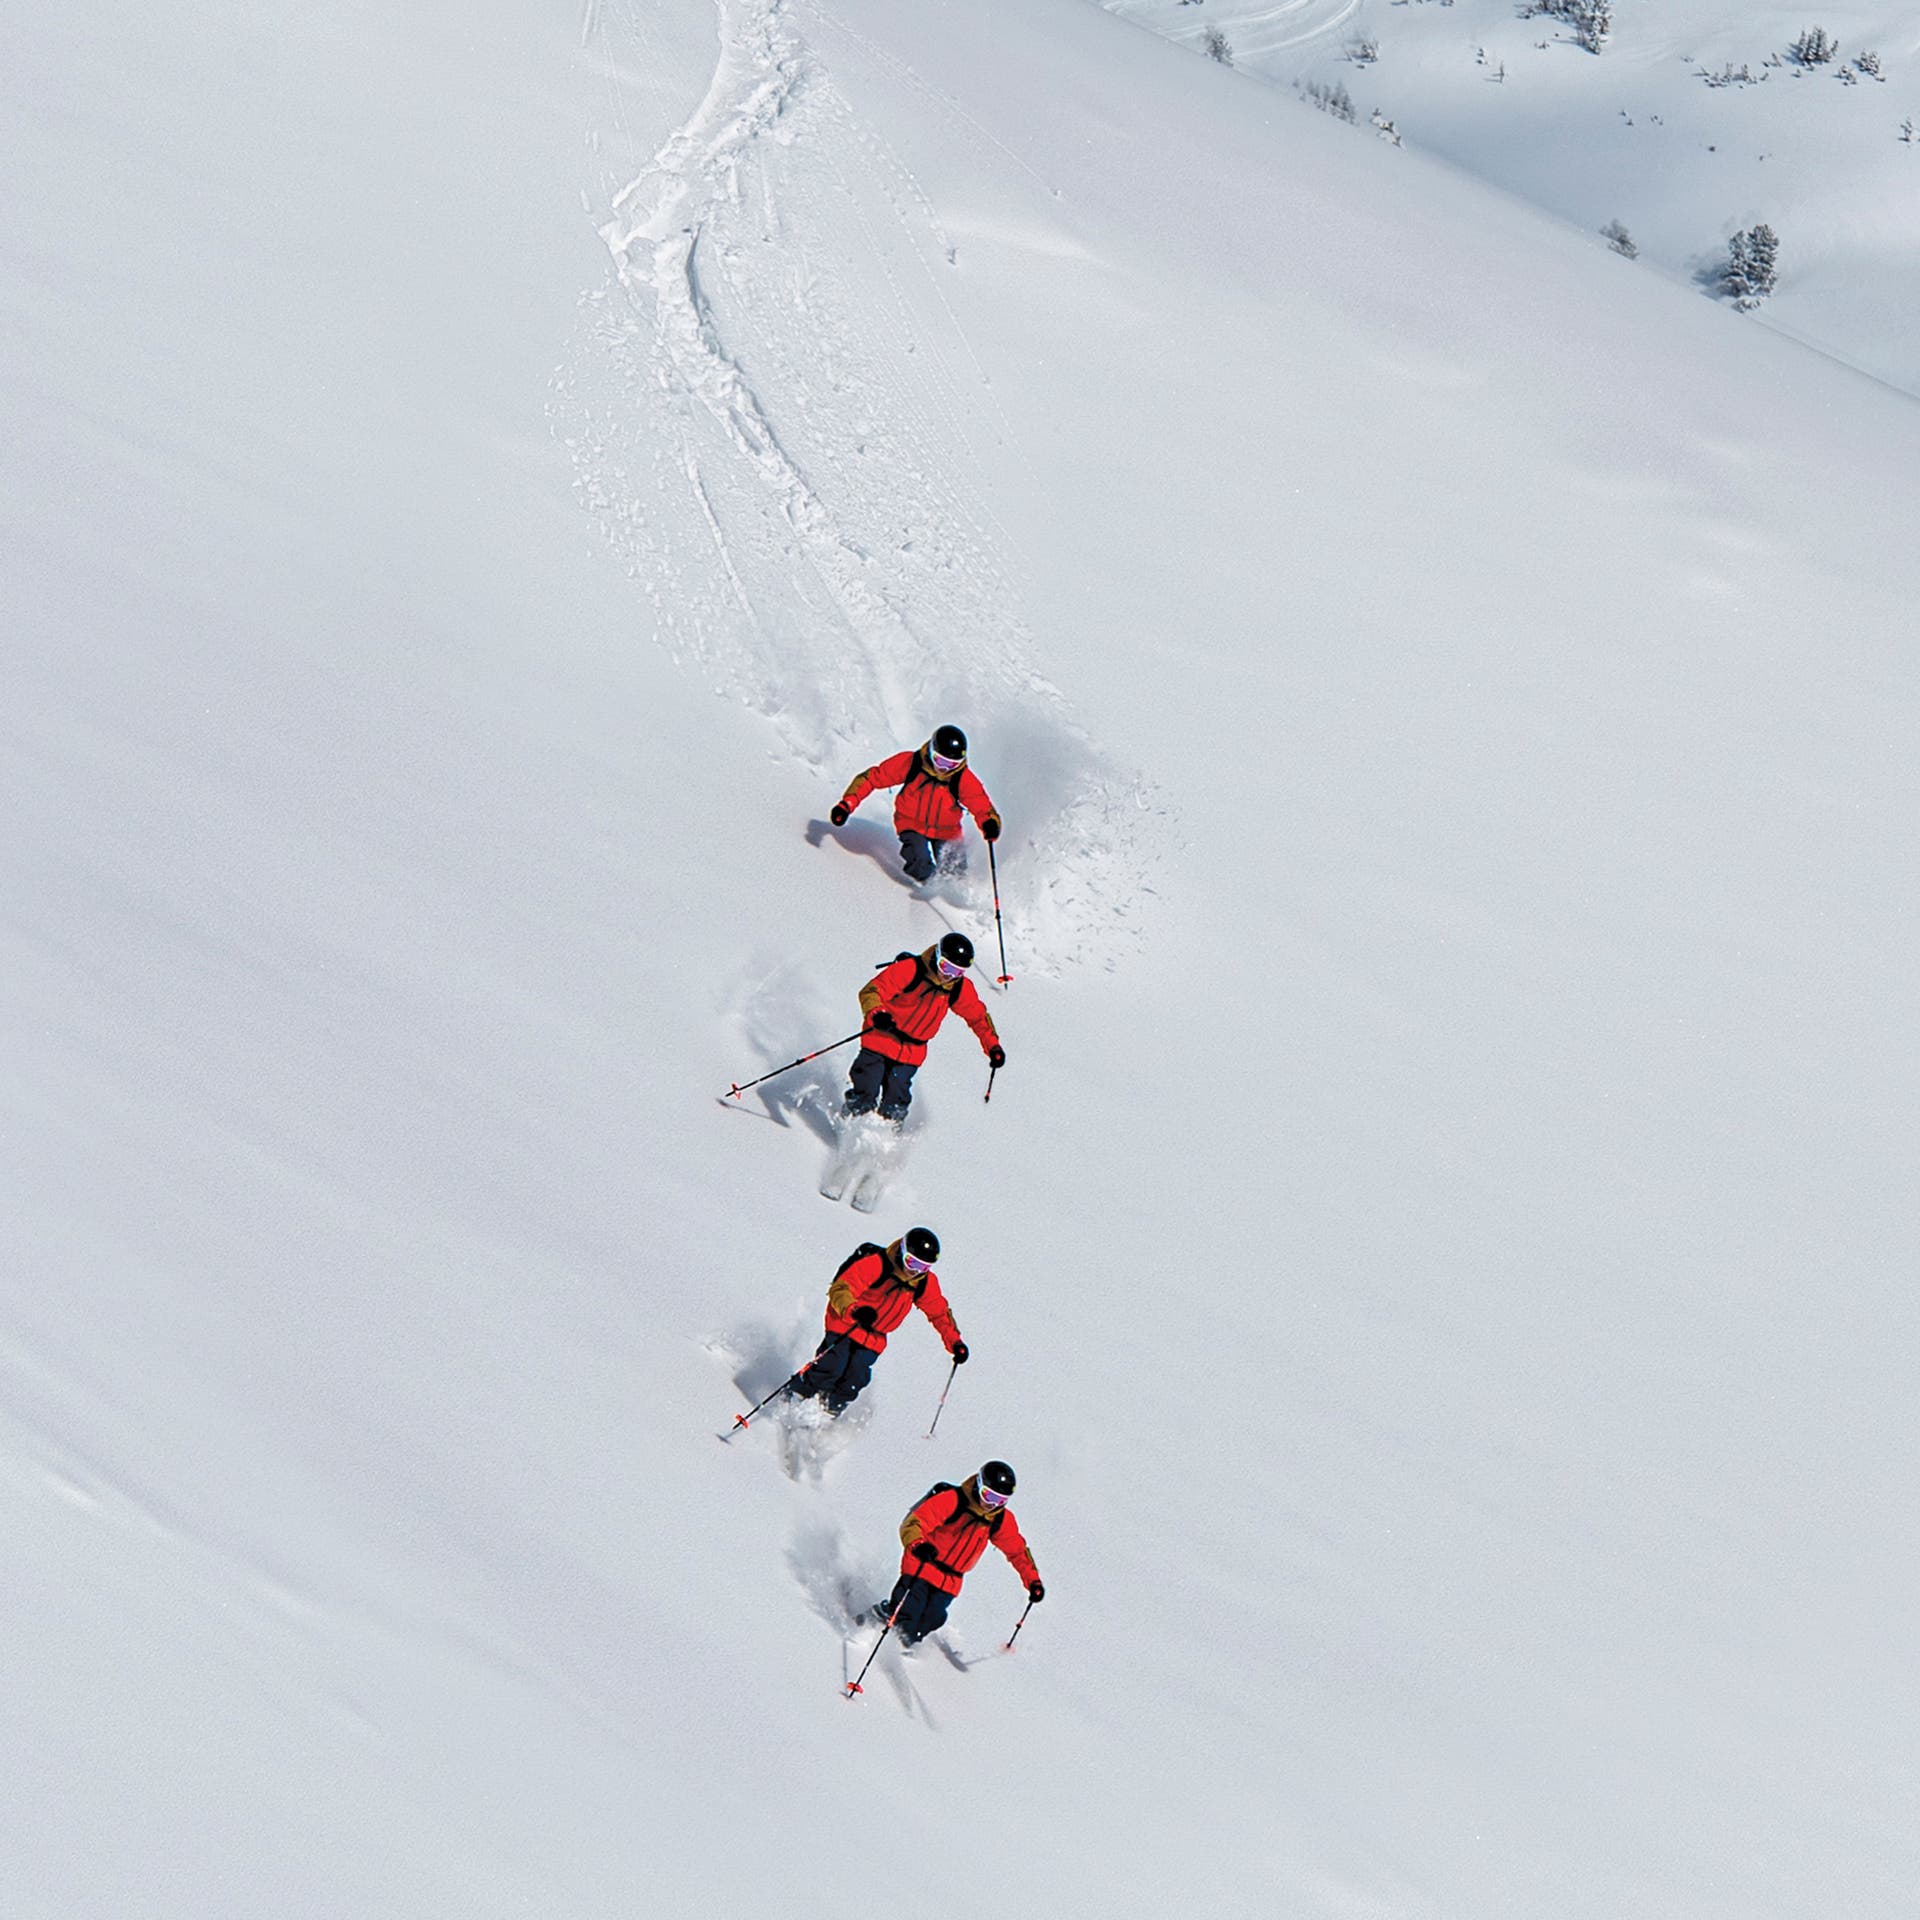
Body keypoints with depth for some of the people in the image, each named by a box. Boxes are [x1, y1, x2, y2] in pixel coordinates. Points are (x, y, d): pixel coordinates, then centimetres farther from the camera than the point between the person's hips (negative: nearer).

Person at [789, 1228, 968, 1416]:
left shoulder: (925, 1283, -6)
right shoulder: (875, 1264, -25)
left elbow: (939, 1312, 9)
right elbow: (840, 1289, -30)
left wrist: (955, 1342, -2)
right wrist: (854, 1311, -50)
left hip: (873, 1339, 5)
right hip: (844, 1325, -5)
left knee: (854, 1381, -8)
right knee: (831, 1368, -18)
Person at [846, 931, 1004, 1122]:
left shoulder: (961, 989, -3)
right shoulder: (910, 969, -20)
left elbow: (978, 1015, 13)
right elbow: (871, 991, -22)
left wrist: (993, 1046, 3)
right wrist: (876, 1014, -43)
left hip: (911, 1053, 4)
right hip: (881, 1039, -4)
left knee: (896, 1103, 0)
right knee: (864, 1096, -6)